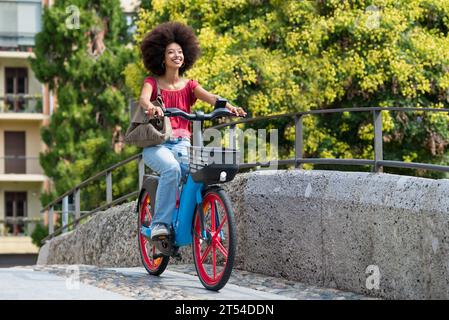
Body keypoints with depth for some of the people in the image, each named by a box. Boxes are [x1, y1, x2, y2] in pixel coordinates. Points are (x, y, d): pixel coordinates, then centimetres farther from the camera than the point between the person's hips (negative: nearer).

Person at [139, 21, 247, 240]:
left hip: (182, 144, 2)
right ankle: (160, 223, -31)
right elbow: (143, 99, -16)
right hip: (156, 144, -2)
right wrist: (151, 107, -42)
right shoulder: (152, 83, 7)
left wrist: (229, 107, -28)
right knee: (172, 168, -35)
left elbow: (210, 97, -6)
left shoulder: (189, 86, 13)